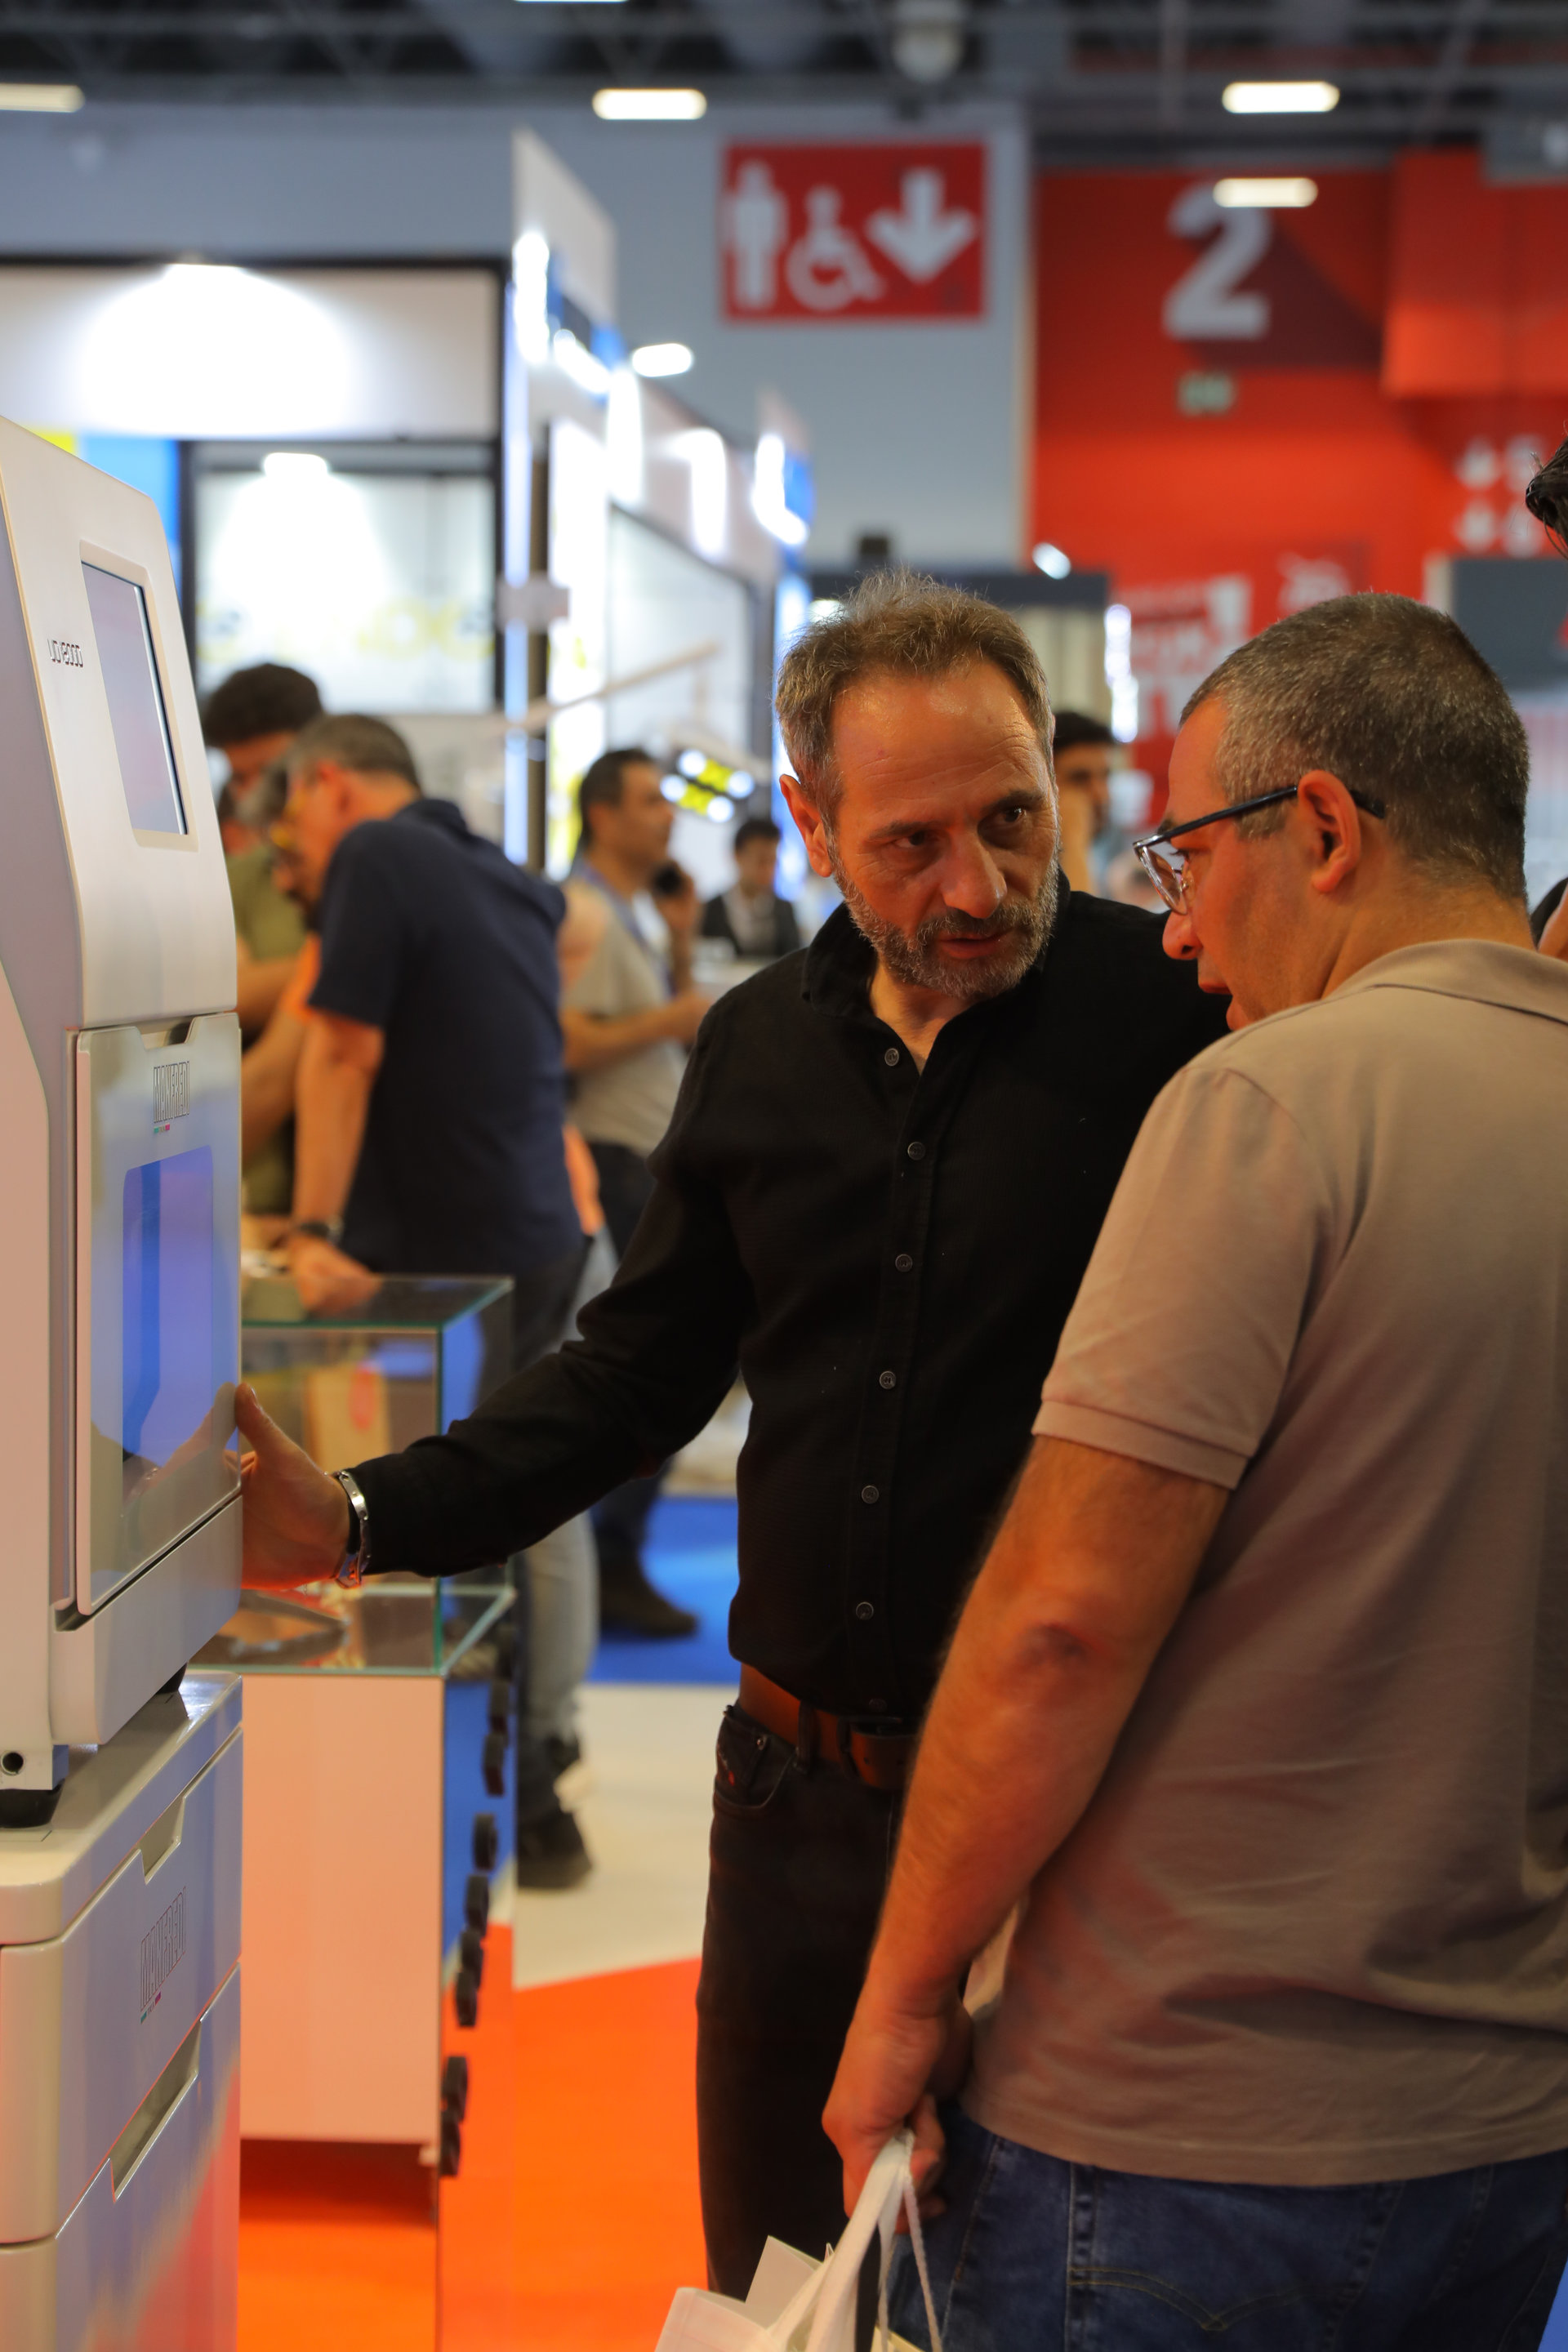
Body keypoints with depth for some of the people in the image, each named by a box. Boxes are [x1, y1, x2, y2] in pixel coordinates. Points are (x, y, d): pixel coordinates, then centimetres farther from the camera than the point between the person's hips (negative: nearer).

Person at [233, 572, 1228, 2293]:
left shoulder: (1178, 1016, -12)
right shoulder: (760, 1050, 5)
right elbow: (638, 1374, 12)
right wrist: (366, 1521, 3)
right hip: (802, 1780, 5)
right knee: (767, 2262, 18)